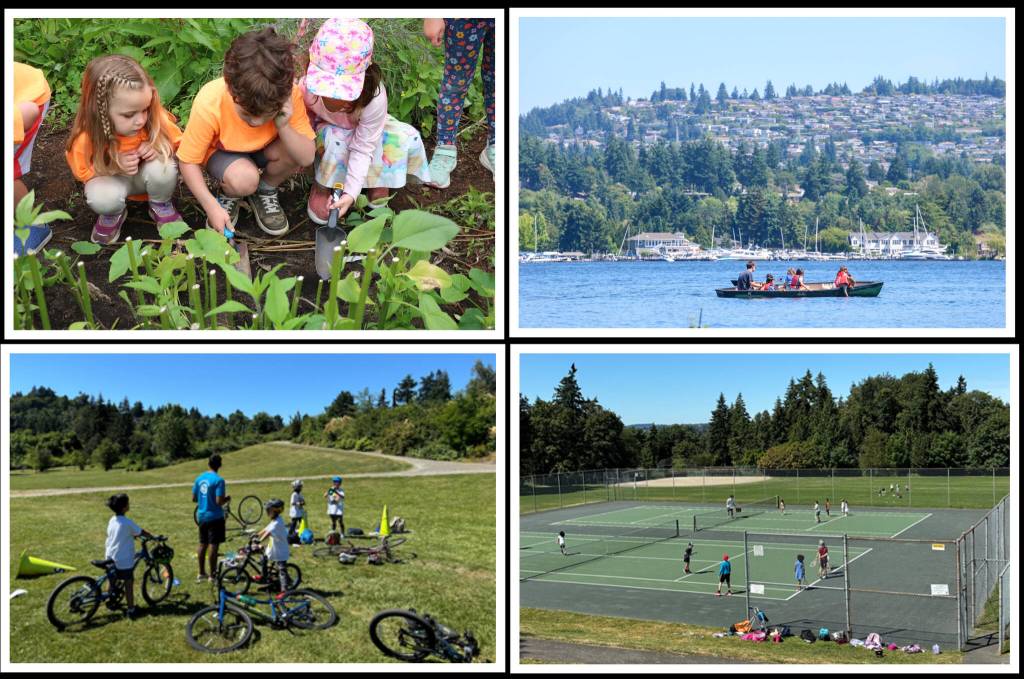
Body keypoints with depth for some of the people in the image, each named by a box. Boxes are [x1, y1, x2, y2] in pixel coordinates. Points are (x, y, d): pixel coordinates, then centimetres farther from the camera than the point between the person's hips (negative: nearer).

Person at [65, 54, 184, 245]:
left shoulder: (156, 120, -28)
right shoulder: (87, 138, -30)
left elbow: (175, 143, -6)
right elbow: (82, 171, -11)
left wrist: (158, 149, -30)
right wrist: (114, 166, -30)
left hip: (147, 175, 1)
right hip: (113, 178, -1)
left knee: (162, 168, -32)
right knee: (102, 198, -34)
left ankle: (161, 206, 1)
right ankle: (112, 215, 5)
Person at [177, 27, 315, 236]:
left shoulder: (289, 95, -32)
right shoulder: (208, 105, -36)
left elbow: (307, 158, -27)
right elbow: (188, 162, -22)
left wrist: (283, 126, -42)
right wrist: (212, 207, -29)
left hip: (263, 149, 3)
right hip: (221, 151, -2)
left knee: (293, 151, -30)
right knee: (244, 179, -35)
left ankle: (265, 191, 2)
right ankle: (228, 196, 2)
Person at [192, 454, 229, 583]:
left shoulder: (199, 478, 4)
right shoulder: (218, 480, -16)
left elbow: (194, 498, 9)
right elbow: (219, 501, -21)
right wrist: (227, 499, -1)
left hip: (202, 516, 7)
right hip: (215, 517, -7)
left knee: (202, 545, 14)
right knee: (214, 545, -1)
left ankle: (201, 573, 21)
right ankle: (212, 575, 1)